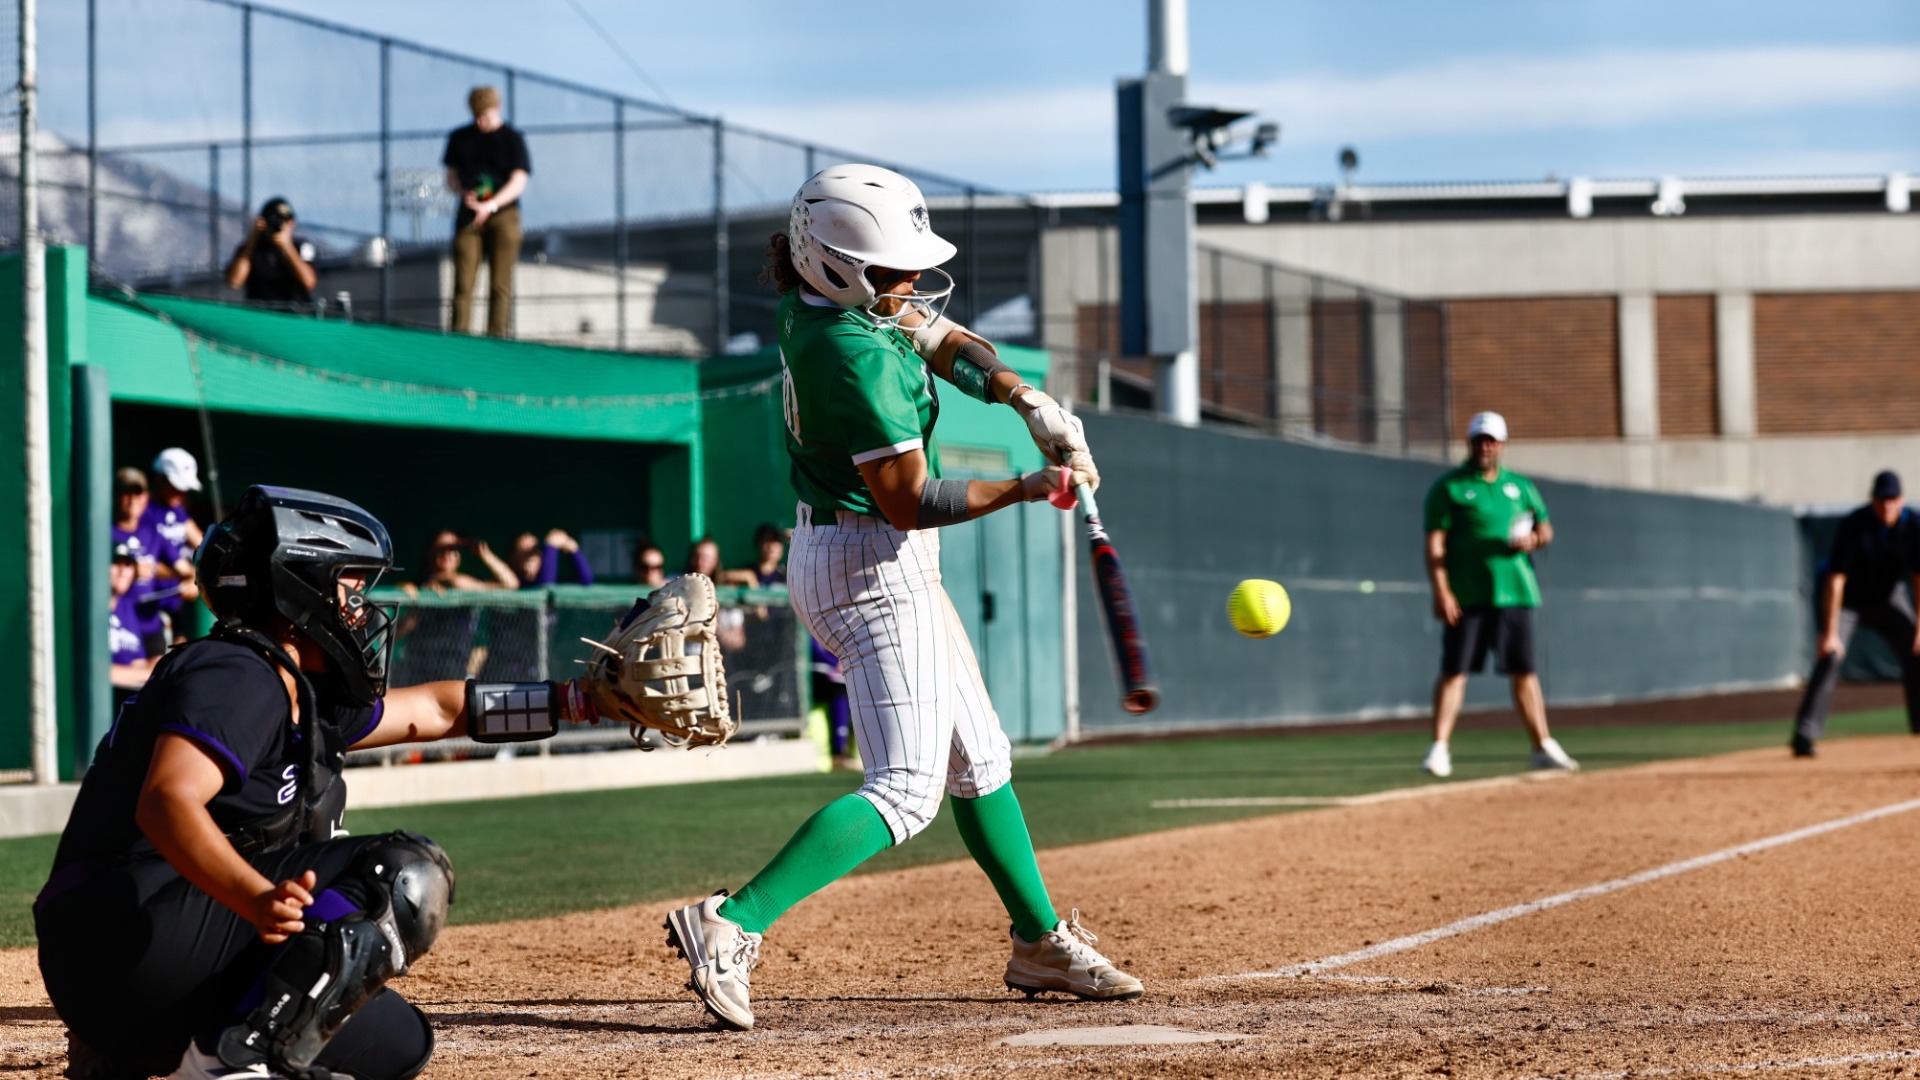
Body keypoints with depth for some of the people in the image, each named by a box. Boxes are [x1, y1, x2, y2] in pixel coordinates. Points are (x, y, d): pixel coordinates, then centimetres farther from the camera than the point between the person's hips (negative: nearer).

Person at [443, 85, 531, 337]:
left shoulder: (512, 139, 0)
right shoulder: (460, 138, 11)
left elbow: (518, 182, -8)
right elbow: (451, 175, 16)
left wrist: (491, 205, -23)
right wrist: (463, 193, -8)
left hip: (503, 215, -2)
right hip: (468, 217, 2)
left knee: (500, 285, -4)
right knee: (463, 282, -6)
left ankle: (496, 338, -3)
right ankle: (458, 337, -8)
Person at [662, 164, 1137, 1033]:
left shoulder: (816, 297, 0)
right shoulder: (858, 358, -27)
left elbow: (933, 333, 13)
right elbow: (911, 503, -23)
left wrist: (1030, 401, 0)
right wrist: (1030, 489, -15)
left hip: (831, 554, 10)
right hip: (876, 569, -10)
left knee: (978, 758, 20)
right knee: (906, 789, -15)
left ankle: (1042, 944, 31)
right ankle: (733, 926, -25)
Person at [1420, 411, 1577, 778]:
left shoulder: (1520, 486, 15)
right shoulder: (1448, 487, 1)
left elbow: (1545, 528, 18)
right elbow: (1435, 544, -5)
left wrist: (1534, 539, -7)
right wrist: (1441, 591, -16)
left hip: (1514, 592, 4)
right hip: (1467, 595, -4)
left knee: (1524, 671, 8)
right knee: (1454, 670, -8)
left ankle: (1543, 747, 13)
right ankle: (1439, 749, -8)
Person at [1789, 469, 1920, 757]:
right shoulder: (1854, 526, -30)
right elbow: (1835, 580, -29)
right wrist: (1829, 633, -33)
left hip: (1888, 598, 4)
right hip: (1848, 600, -4)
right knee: (1831, 656, -20)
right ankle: (1804, 735, -23)